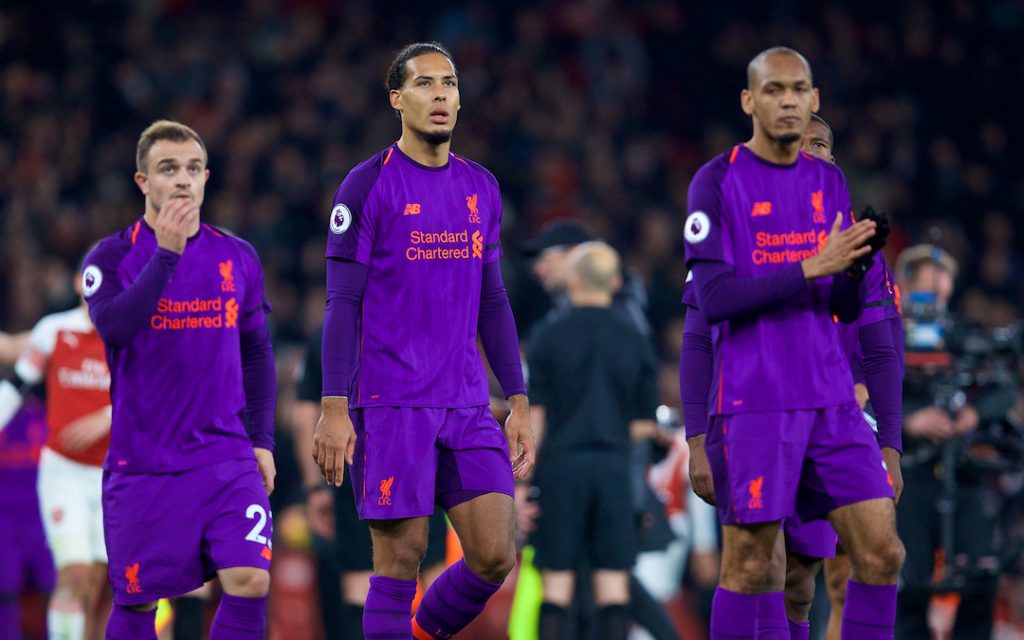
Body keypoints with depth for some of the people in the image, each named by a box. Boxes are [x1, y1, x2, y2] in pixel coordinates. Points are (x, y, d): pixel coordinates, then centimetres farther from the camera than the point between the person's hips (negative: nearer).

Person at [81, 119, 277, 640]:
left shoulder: (238, 257, 7)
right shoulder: (112, 257, -3)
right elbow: (114, 327, -22)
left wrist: (261, 439, 11)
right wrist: (166, 253, -25)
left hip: (227, 460, 2)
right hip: (142, 464, -2)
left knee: (250, 583, -14)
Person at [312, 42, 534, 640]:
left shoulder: (481, 187, 13)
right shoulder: (367, 186, -4)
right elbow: (342, 304, -6)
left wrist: (519, 403, 11)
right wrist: (334, 408, -13)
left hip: (467, 406, 5)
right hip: (391, 405, -5)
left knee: (496, 557, -3)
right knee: (400, 561, -4)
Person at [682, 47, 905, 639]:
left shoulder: (829, 182, 12)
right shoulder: (718, 182, -5)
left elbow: (846, 310, 12)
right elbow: (713, 296, -14)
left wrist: (855, 265, -11)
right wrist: (812, 267, -20)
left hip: (830, 398, 5)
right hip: (754, 404, -5)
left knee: (882, 551, -1)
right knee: (750, 566, -4)